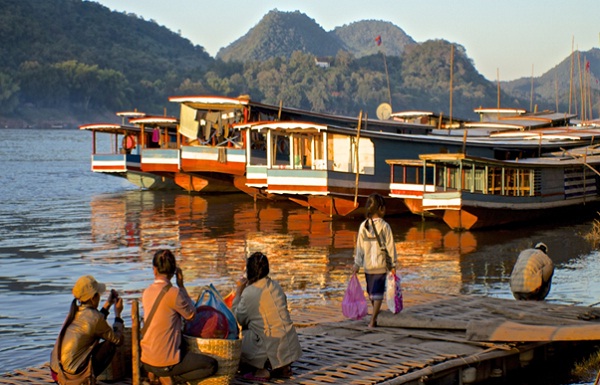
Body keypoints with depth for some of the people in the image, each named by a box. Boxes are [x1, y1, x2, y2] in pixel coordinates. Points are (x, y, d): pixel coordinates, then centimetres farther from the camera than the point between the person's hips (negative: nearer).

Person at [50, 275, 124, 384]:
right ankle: (87, 379, 0)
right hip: (72, 373, -8)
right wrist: (118, 314, 10)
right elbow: (118, 340, -1)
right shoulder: (94, 316, -13)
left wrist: (108, 304, 30)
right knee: (110, 344, 4)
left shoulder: (75, 312, 9)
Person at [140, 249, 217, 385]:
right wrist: (181, 286, 0)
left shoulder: (147, 292, 3)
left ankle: (156, 374, 14)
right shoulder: (173, 292, -18)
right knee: (212, 365, 6)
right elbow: (191, 315, -3)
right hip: (165, 362, -7)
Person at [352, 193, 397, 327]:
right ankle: (372, 320, -8)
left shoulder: (363, 225, -2)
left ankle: (375, 314, 40)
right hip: (381, 265, -4)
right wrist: (393, 264, 1)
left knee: (371, 291, 20)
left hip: (368, 265, 4)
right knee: (378, 293, 0)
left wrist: (357, 263, 9)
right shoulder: (384, 226, -11)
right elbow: (390, 246, -8)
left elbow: (359, 246, 2)